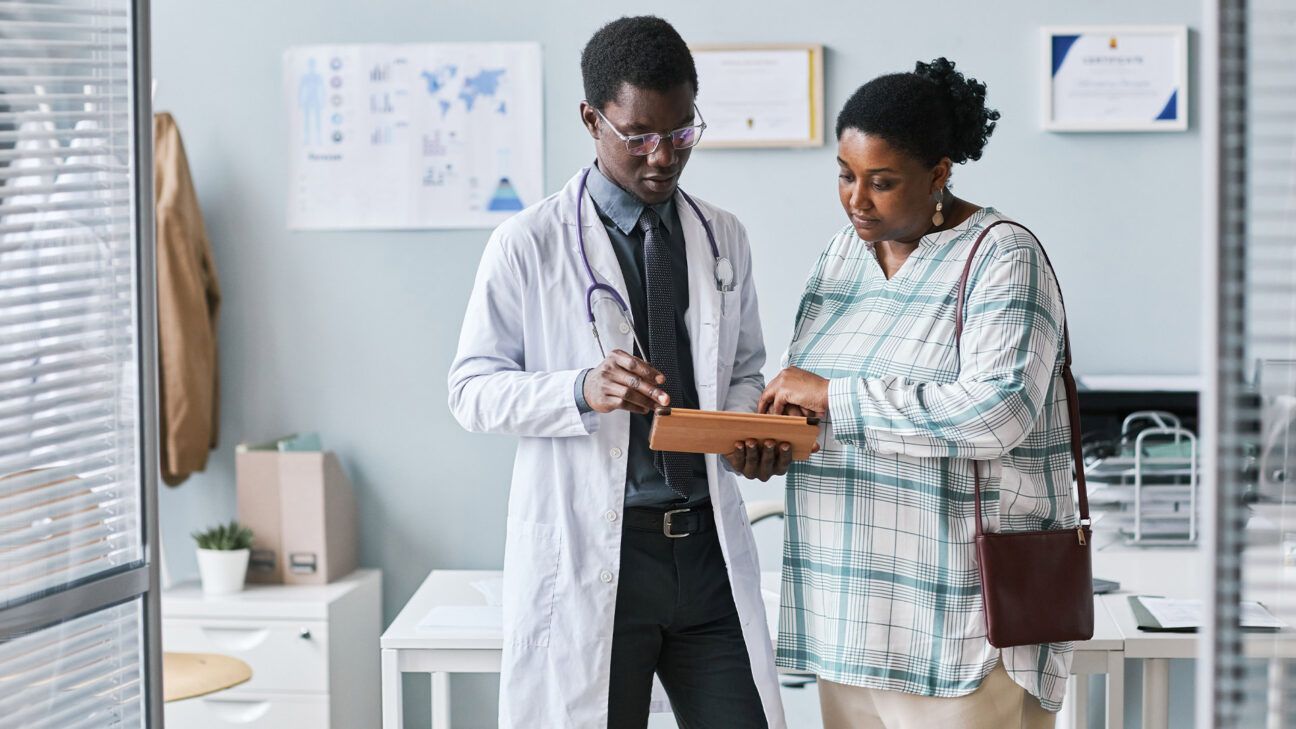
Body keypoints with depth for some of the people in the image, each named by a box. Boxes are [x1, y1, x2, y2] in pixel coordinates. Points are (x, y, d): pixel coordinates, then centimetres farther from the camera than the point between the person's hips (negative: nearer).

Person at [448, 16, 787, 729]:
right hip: (589, 554, -4)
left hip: (708, 548, 4)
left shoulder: (723, 237, 10)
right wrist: (582, 391, -22)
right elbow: (472, 390, -4)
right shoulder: (528, 244, -3)